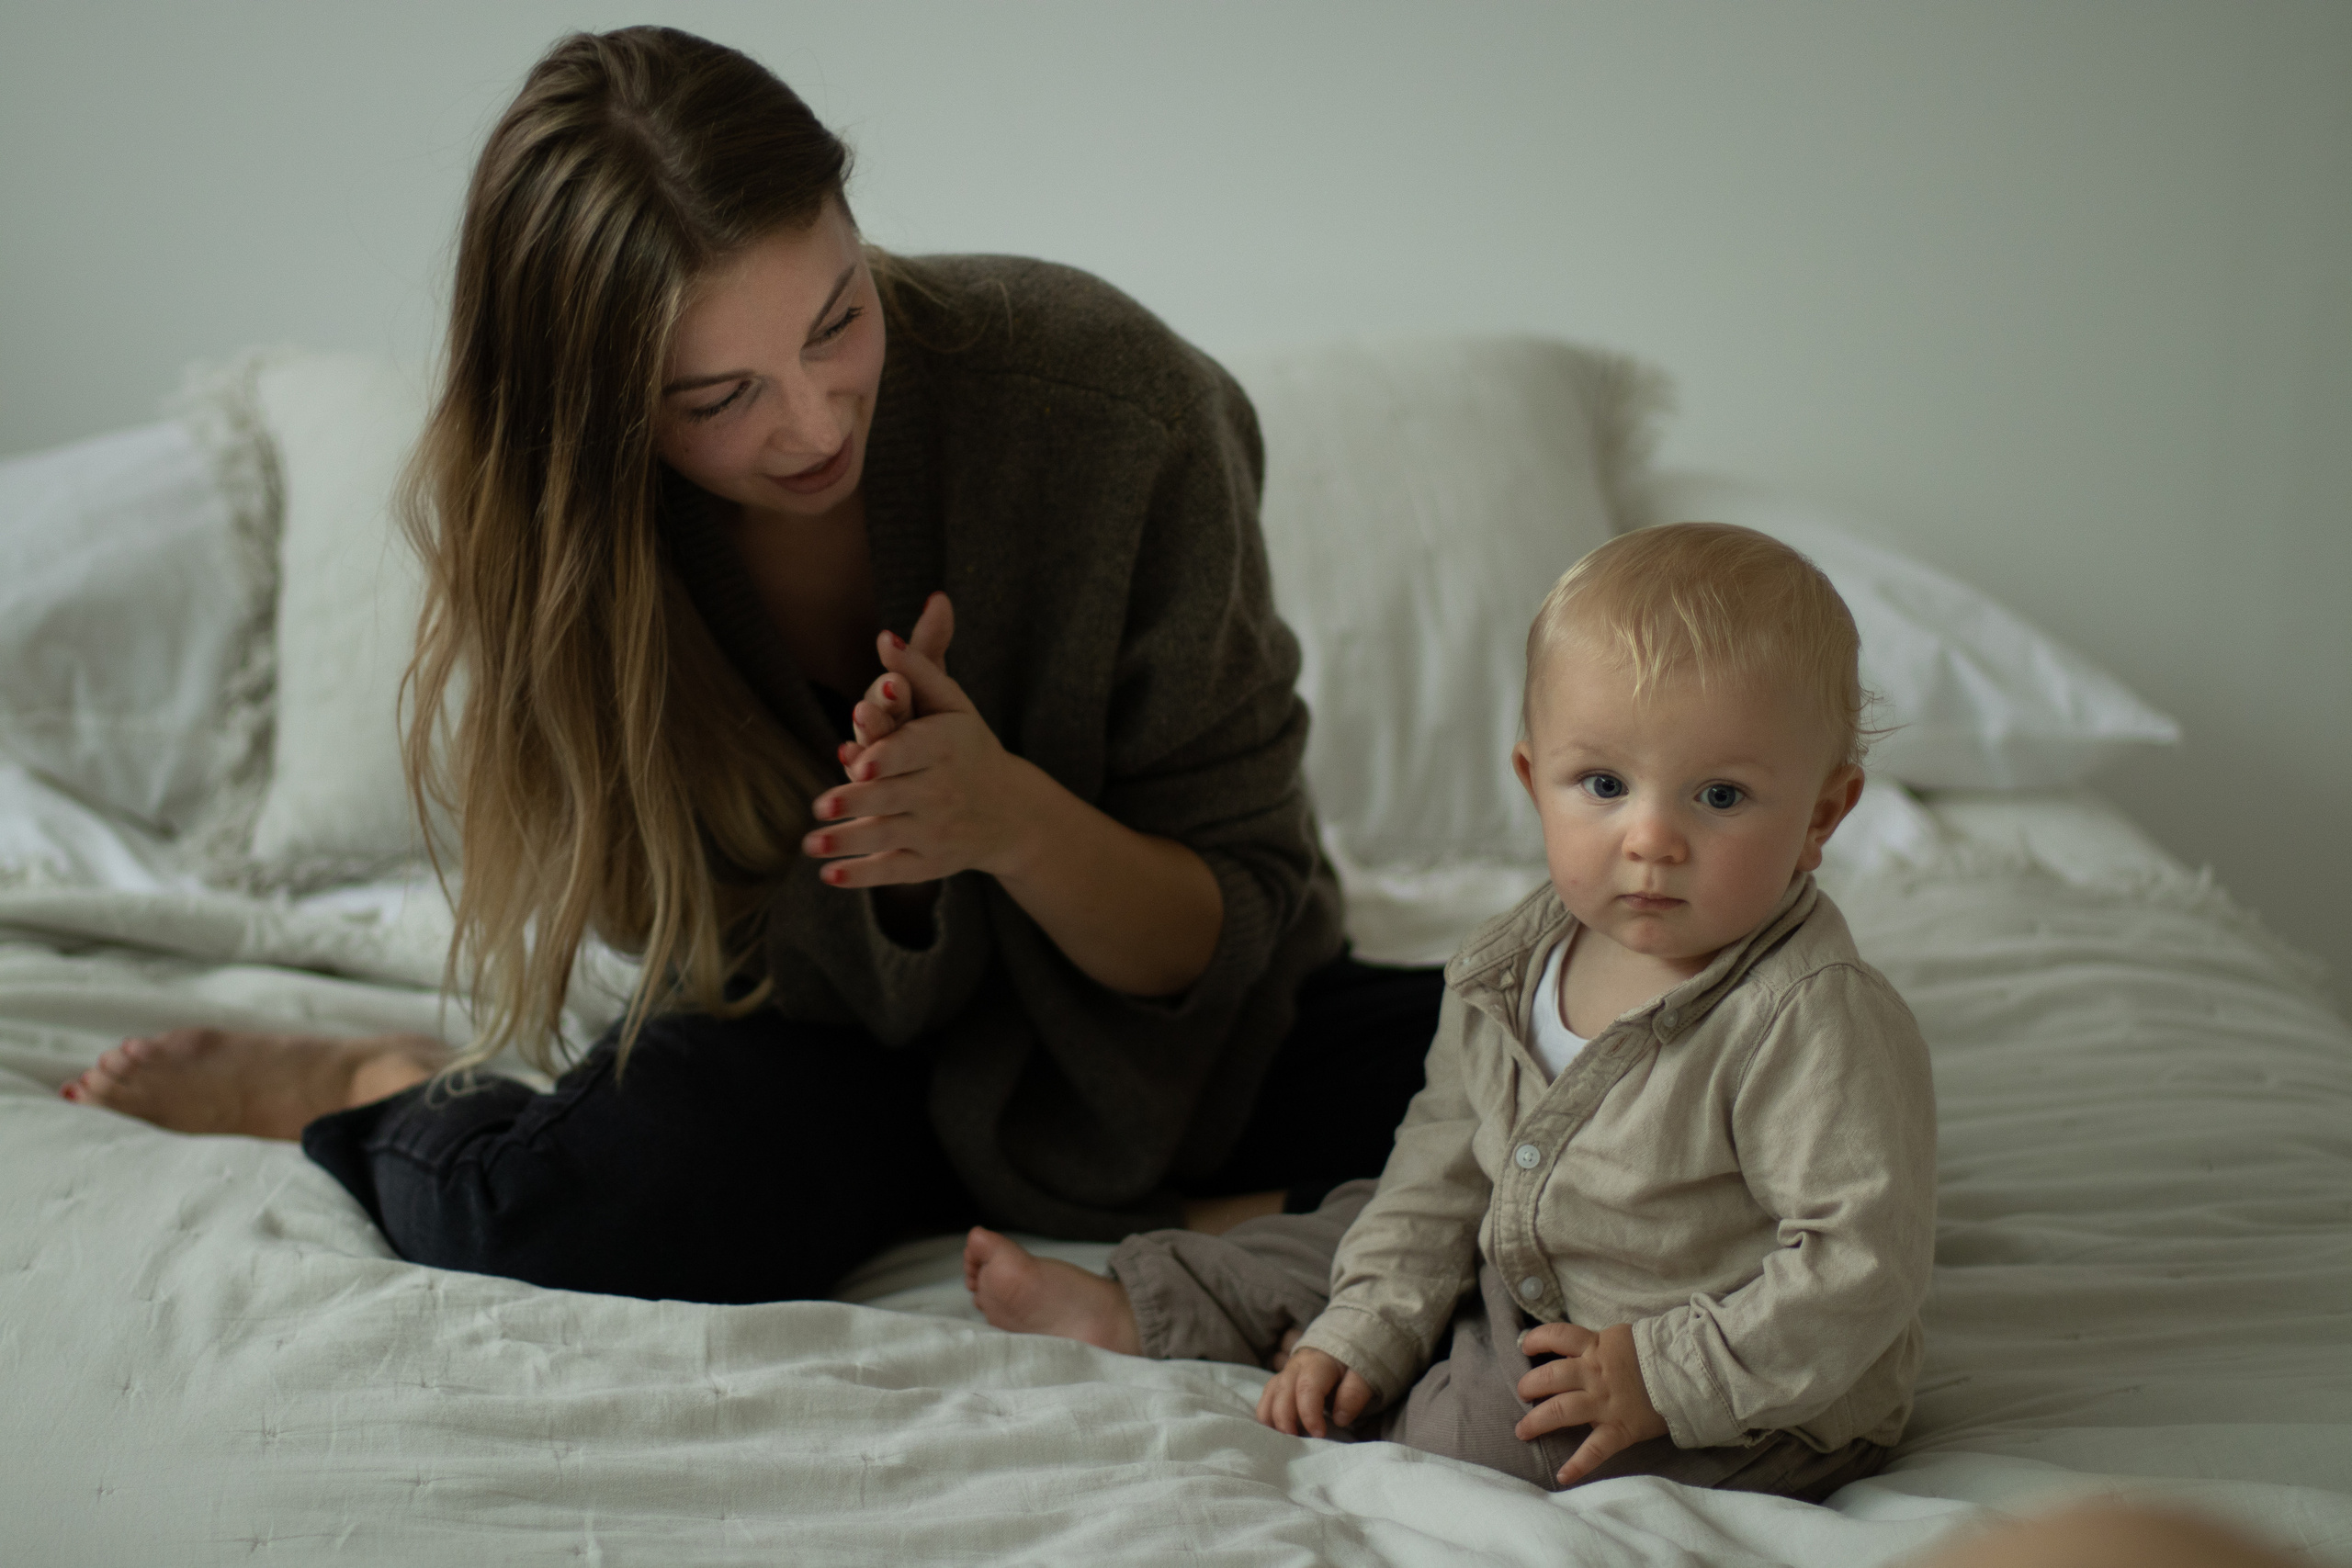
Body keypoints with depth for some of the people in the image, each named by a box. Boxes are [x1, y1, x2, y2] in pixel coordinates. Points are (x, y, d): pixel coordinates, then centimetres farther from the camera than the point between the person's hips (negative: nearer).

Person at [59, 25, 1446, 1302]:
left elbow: (1237, 924, -15)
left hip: (1166, 1038, 1)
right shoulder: (531, 521, -16)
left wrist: (1009, 817, -36)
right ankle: (375, 1095, 4)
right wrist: (893, 847, -35)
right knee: (546, 1213, -33)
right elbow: (834, 991, -11)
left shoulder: (1111, 400, -23)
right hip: (841, 1043, -1)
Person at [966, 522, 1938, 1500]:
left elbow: (1862, 1266, -27)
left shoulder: (1822, 1025, -27)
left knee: (1498, 1427, -27)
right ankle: (1137, 1311, 34)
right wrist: (1365, 1334, -2)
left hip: (1745, 1410, -8)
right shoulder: (1510, 971, -3)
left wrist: (1661, 1376, -29)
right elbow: (1446, 1161, 7)